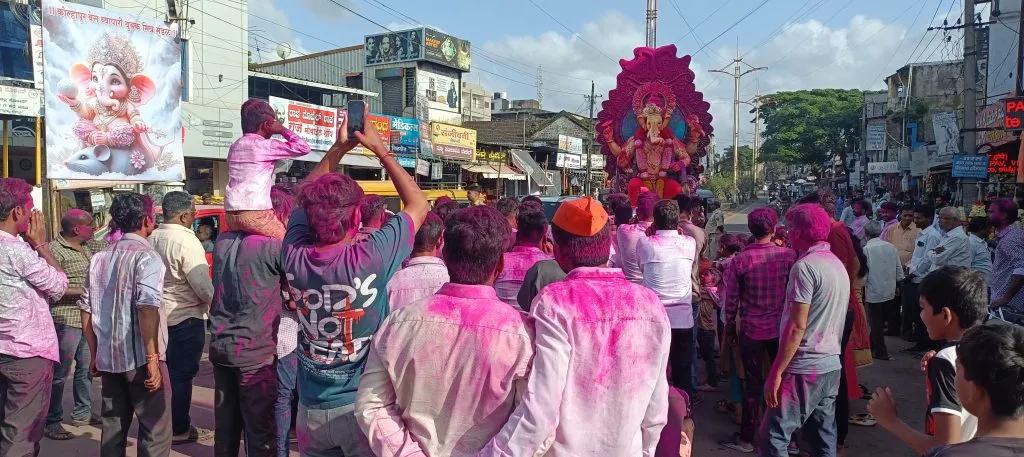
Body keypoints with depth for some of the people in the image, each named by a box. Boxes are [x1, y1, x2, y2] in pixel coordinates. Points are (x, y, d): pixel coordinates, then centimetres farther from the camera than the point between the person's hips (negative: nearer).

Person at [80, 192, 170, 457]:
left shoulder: (99, 258, 10)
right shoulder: (145, 257, -11)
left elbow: (86, 311, 12)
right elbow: (147, 310, -22)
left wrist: (95, 354, 20)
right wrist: (153, 359, -21)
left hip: (108, 357, 7)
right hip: (140, 358, -7)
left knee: (113, 428, 15)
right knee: (155, 430, -1)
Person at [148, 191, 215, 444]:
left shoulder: (152, 238, 6)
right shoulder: (186, 240, -19)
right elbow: (204, 288, -21)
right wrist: (213, 300, -2)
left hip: (160, 315, 8)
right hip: (185, 318, -8)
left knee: (167, 371, 17)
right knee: (181, 374, 2)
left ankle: (165, 423, 29)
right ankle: (179, 429, 11)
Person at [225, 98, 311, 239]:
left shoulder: (235, 146, 17)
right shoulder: (265, 145, -6)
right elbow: (303, 148, -8)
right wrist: (282, 130, 3)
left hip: (231, 214, 7)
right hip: (255, 215, -7)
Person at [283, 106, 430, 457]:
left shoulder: (295, 257, -13)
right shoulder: (370, 258, -24)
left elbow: (304, 199, 8)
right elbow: (419, 205, -8)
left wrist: (339, 148, 6)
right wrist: (379, 148, -3)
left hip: (311, 408, 4)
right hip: (364, 405, -3)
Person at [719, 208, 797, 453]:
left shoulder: (740, 260, -11)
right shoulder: (789, 255, -8)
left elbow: (730, 299, -5)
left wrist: (730, 327, 9)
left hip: (751, 330, -1)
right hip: (782, 328, 1)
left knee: (752, 383, 8)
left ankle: (746, 438, 17)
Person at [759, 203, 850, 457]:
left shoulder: (805, 266, -15)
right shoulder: (838, 264, 13)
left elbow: (797, 326, -18)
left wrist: (776, 373, -15)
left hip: (804, 369, -9)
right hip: (831, 366, 9)